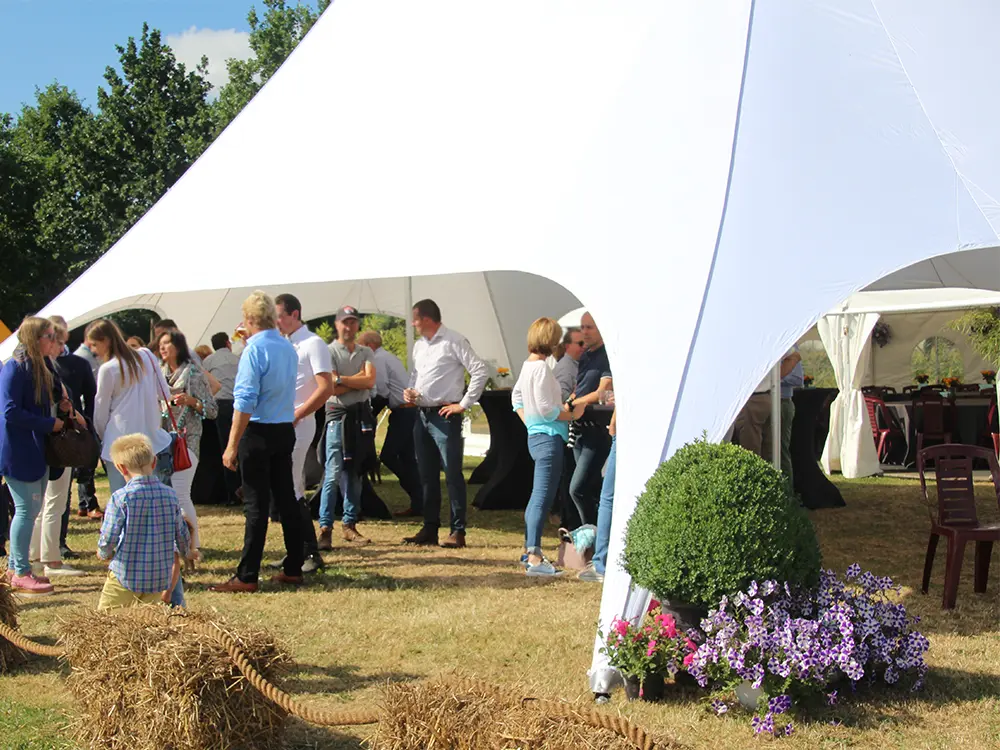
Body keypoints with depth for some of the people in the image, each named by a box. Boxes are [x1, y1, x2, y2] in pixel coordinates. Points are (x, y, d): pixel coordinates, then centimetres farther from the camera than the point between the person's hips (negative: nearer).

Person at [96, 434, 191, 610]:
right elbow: (183, 536, 10)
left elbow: (108, 538, -13)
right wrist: (184, 551, 33)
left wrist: (104, 553, 10)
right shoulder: (170, 494, 1)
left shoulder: (121, 498, -12)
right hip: (159, 578, 4)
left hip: (126, 577, -4)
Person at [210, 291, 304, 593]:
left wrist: (232, 445, -17)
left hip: (258, 432, -7)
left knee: (256, 505, -5)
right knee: (286, 499, 12)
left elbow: (245, 401, -18)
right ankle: (293, 569, 17)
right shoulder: (289, 349, 9)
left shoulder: (254, 350, -13)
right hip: (286, 430, 7)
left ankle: (247, 577, -1)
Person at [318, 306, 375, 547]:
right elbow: (332, 389, -12)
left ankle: (349, 524, 17)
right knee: (333, 474, -10)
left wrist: (341, 379, -10)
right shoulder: (329, 351, -2)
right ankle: (325, 528, -9)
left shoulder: (366, 353, 11)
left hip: (361, 415, 5)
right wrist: (359, 379, -6)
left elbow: (370, 382, -6)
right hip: (338, 415, -5)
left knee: (355, 473, 9)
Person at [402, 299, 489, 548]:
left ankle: (458, 532, -3)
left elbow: (481, 371, -14)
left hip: (444, 417, -8)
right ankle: (430, 529, 20)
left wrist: (464, 404, -13)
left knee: (453, 474, -6)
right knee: (427, 475, 12)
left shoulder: (454, 341, -10)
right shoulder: (419, 345, 14)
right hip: (422, 415, 8)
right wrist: (410, 391, 6)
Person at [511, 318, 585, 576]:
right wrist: (571, 415, -8)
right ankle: (534, 558, -12)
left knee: (537, 497, 17)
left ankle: (530, 550, 24)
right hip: (548, 437, -10)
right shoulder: (541, 367, -17)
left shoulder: (527, 365, 12)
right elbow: (545, 409, -20)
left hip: (535, 436, 10)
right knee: (542, 498, -10)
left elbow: (516, 396, 25)